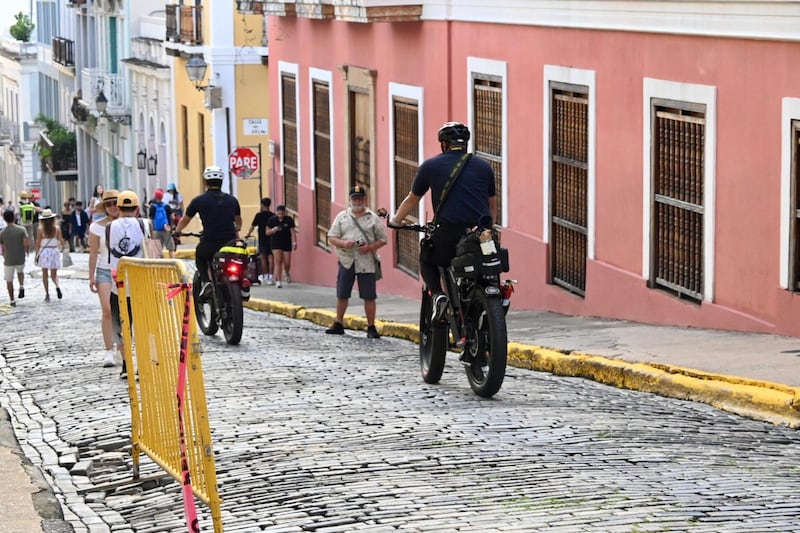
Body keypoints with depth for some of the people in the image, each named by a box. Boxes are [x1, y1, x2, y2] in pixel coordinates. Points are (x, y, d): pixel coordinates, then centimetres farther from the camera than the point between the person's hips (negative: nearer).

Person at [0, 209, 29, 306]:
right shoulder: (21, 230, -10)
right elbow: (26, 244, -17)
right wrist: (27, 252, 4)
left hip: (8, 261, -1)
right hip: (21, 259, 1)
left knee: (9, 281, 13)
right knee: (20, 272, 32)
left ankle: (12, 301, 14)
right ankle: (22, 287, 10)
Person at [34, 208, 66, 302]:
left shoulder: (41, 229, -7)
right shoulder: (57, 228, -3)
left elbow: (38, 243, -5)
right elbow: (61, 242, -1)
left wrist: (36, 255, 3)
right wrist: (60, 247, 21)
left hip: (44, 251, -2)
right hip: (55, 251, 2)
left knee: (45, 274, 8)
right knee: (54, 274, 11)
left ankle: (47, 294, 6)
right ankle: (57, 286, -18)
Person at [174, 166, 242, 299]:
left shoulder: (199, 200, 1)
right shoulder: (232, 200, 10)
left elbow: (184, 220, 15)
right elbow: (238, 221, 29)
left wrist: (177, 231, 36)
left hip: (209, 244, -2)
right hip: (230, 243, 2)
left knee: (200, 255, 28)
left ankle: (206, 281, 7)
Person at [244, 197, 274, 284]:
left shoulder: (259, 215, -5)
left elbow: (253, 226, 2)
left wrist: (248, 234, 17)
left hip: (262, 240, -2)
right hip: (272, 239, 2)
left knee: (263, 258, 6)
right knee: (270, 258, 0)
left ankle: (265, 276, 7)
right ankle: (270, 277, -4)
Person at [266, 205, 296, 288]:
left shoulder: (289, 220, -2)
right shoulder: (272, 220, -2)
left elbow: (292, 232, -3)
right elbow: (267, 232, 3)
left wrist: (294, 242, -14)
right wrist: (274, 230, -17)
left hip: (287, 243, 1)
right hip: (276, 243, -1)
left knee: (287, 263, 2)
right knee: (278, 261, -13)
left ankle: (287, 273, 37)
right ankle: (278, 281, -13)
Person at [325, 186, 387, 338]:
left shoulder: (373, 218, 5)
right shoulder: (342, 216, 9)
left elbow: (383, 239, 5)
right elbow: (332, 237, 7)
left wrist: (370, 247, -13)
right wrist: (344, 243, -13)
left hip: (366, 262, -2)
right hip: (346, 261, 2)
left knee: (369, 296, -3)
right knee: (342, 295, 8)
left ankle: (371, 327, 3)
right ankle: (338, 325, 21)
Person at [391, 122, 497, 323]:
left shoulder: (430, 166, 9)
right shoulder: (484, 167, 16)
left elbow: (412, 200, 21)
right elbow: (492, 205, 26)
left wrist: (395, 221, 37)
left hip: (448, 231, -2)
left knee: (427, 260, 22)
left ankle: (437, 294, -2)